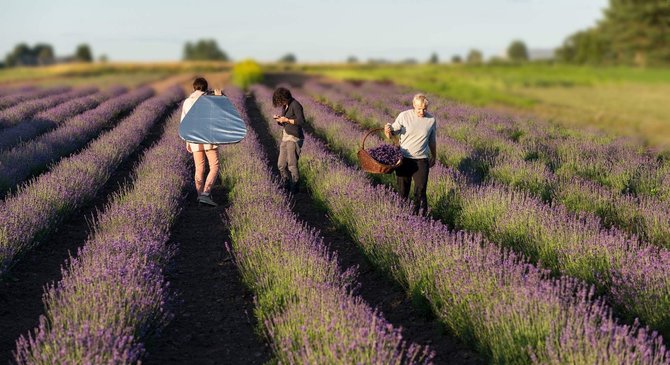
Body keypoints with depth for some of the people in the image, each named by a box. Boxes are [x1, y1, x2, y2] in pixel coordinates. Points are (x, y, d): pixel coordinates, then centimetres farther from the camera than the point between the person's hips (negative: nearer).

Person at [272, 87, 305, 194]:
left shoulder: (295, 105, -13)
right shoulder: (284, 106, 12)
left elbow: (301, 122, -19)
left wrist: (286, 120, -18)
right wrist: (278, 119, 0)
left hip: (294, 138, -8)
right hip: (285, 137, 9)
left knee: (292, 165, -7)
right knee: (281, 165, 8)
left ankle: (294, 188, 2)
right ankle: (286, 186, 20)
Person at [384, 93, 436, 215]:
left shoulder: (431, 120, 1)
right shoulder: (404, 116, -6)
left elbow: (432, 141, 14)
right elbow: (392, 134, -3)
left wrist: (433, 157, 23)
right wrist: (388, 130, -26)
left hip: (421, 160, 0)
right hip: (404, 159, 0)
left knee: (420, 191, -2)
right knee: (402, 190, 10)